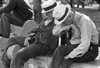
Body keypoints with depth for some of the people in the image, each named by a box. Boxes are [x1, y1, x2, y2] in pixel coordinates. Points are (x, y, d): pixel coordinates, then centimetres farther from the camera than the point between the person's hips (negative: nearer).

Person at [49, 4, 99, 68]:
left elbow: (85, 46, -28)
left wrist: (69, 56, -25)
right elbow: (55, 32, 6)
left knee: (60, 49, -25)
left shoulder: (84, 20, -23)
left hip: (89, 50, -7)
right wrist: (63, 28, -15)